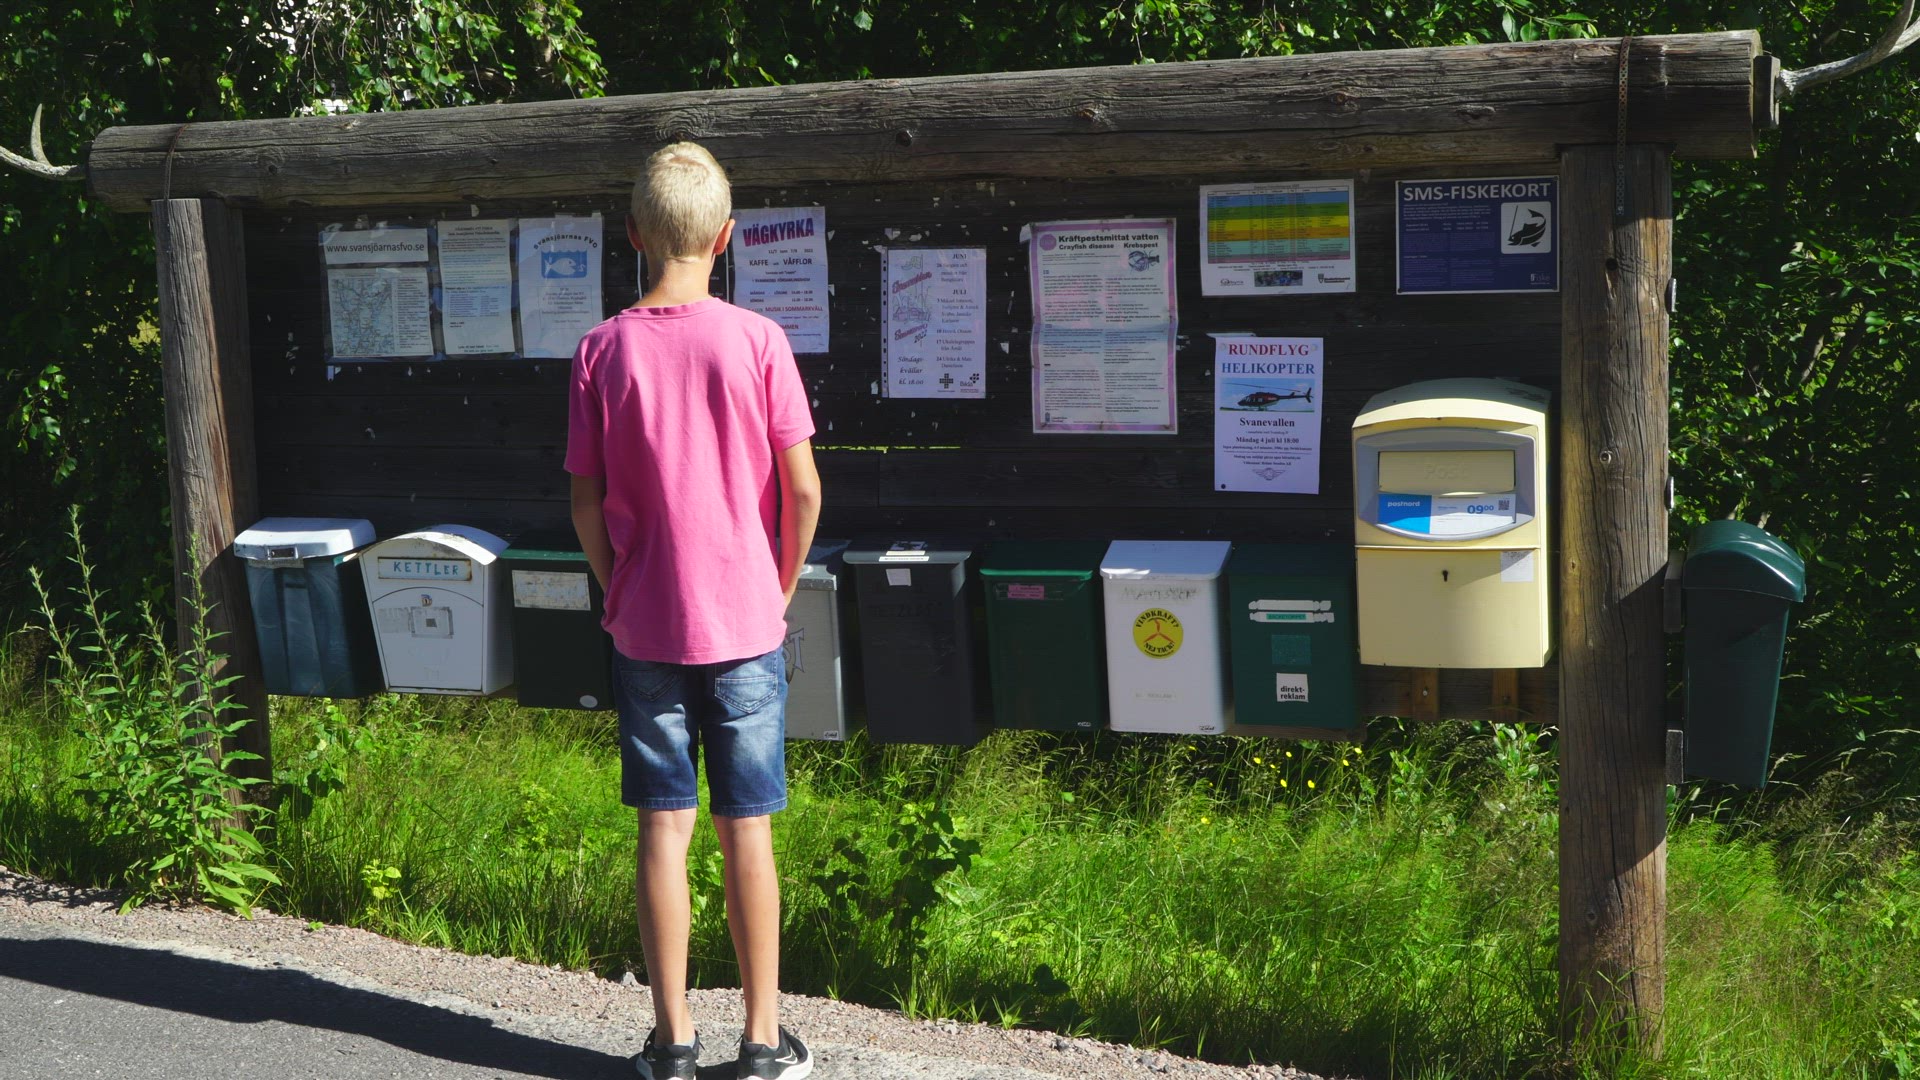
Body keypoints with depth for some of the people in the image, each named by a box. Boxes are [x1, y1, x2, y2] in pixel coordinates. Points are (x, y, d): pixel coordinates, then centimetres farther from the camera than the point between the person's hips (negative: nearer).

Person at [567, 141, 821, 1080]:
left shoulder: (603, 350, -4)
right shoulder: (757, 341, -8)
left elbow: (586, 504, -1)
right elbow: (802, 489, -6)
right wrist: (779, 590, 9)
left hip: (645, 626, 1)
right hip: (744, 623, -1)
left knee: (662, 829, 8)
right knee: (747, 831, 6)